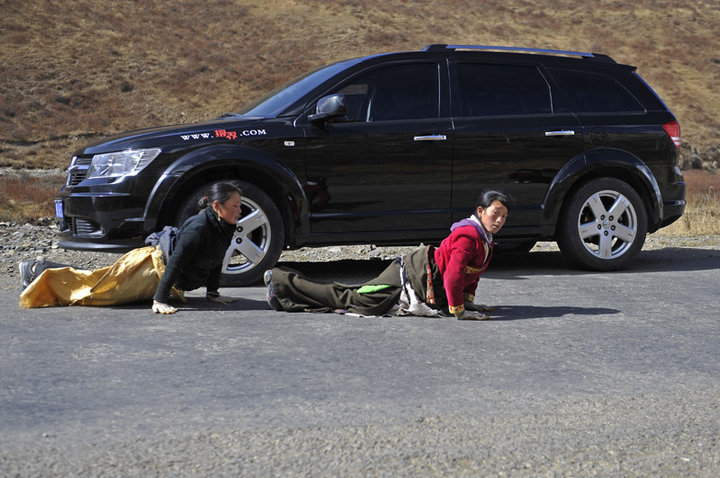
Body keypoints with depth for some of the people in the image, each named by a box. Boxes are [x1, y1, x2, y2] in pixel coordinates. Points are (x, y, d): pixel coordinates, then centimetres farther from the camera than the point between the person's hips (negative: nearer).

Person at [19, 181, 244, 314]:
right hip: (152, 266, -8)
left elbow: (216, 262, 12)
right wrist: (159, 301, -36)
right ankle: (36, 269, 13)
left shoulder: (225, 228, -2)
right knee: (92, 284, -1)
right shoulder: (198, 229, -30)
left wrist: (213, 293, 10)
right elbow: (175, 263, -33)